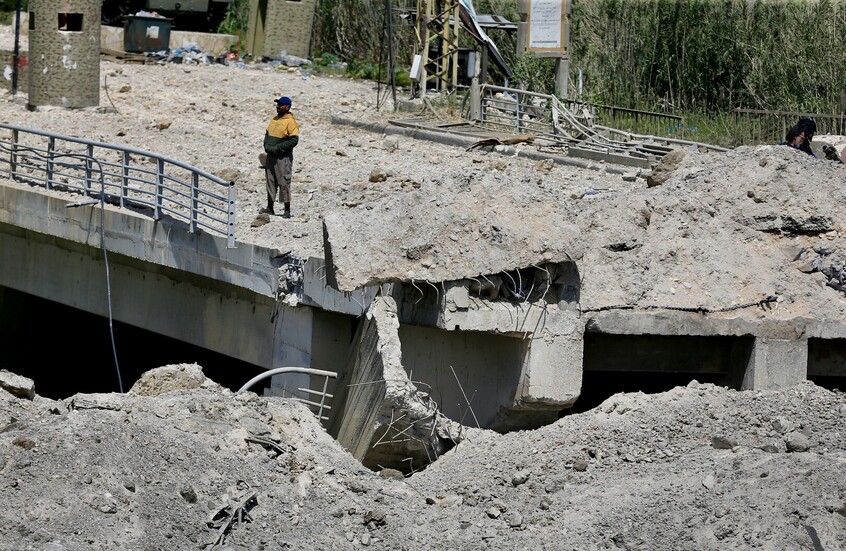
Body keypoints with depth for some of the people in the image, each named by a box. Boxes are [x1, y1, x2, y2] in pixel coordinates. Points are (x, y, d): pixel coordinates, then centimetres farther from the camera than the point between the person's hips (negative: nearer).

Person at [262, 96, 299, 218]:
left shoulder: (290, 122, -10)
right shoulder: (274, 120, 14)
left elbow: (294, 140, -17)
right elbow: (267, 134, 22)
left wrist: (277, 148, -18)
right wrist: (267, 146, 1)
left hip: (283, 157, -8)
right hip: (270, 156, 8)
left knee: (284, 183, -6)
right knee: (270, 181, 10)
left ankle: (287, 210, -3)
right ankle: (270, 208, 17)